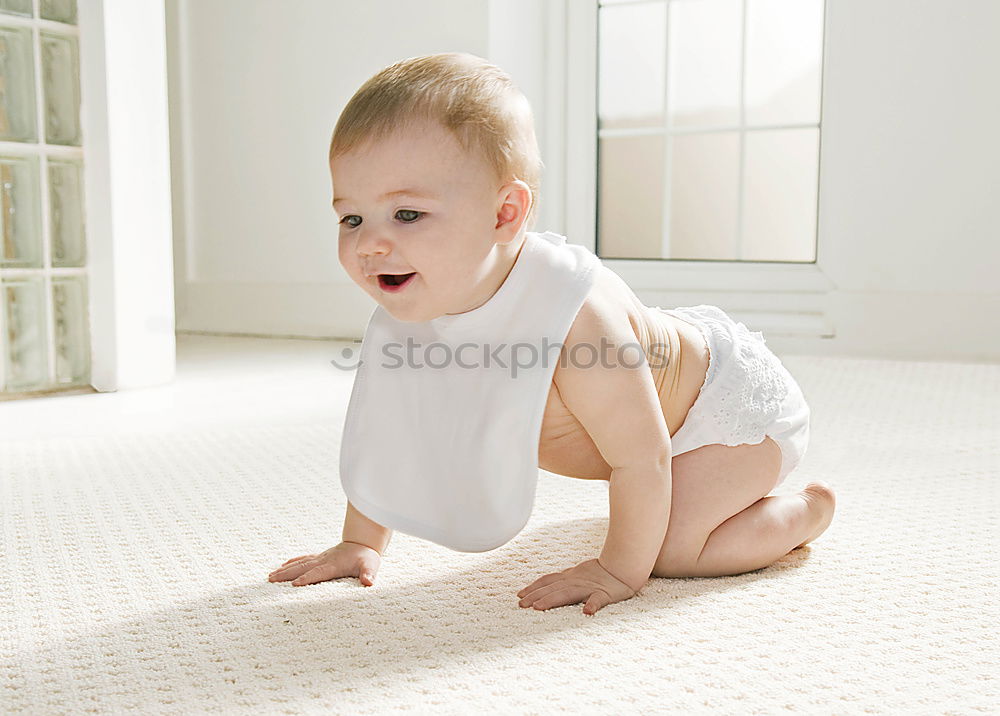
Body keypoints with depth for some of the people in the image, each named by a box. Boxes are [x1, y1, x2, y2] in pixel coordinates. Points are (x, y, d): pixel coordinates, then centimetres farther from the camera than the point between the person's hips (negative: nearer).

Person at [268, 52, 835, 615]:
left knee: (669, 550, -17)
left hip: (734, 399, -7)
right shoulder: (411, 313, -21)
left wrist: (621, 568, -23)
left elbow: (642, 459, -34)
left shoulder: (573, 319, -45)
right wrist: (361, 544, -2)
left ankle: (808, 508, 6)